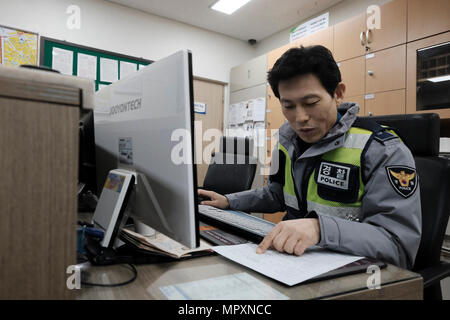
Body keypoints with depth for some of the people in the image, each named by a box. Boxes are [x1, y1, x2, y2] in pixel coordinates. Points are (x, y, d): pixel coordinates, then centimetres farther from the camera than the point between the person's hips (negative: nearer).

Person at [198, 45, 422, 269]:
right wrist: (229, 202, 11)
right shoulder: (288, 139, 6)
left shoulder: (384, 152, -15)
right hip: (290, 258, 7)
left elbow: (400, 244, -23)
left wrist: (321, 228, -38)